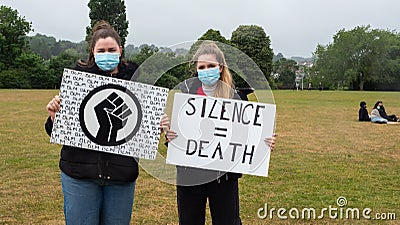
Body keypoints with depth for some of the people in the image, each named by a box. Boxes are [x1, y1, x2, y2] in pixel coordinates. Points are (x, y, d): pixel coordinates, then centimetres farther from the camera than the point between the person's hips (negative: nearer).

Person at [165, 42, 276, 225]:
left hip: (223, 174, 0)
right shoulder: (185, 92, -1)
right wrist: (169, 135, -21)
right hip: (190, 173, 1)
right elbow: (172, 126, 2)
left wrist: (264, 142, -15)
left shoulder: (231, 96, -1)